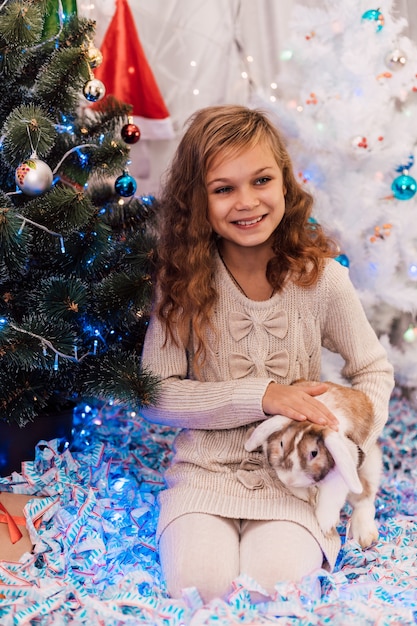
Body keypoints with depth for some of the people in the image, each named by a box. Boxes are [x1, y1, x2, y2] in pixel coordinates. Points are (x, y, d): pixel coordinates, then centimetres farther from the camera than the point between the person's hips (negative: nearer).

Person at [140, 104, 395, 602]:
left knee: (273, 578, -25)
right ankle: (204, 527, 7)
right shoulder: (182, 281, -7)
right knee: (198, 581, -25)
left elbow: (373, 370, 6)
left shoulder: (321, 277, -7)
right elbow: (154, 396, -9)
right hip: (206, 467, 0)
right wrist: (260, 395, -18)